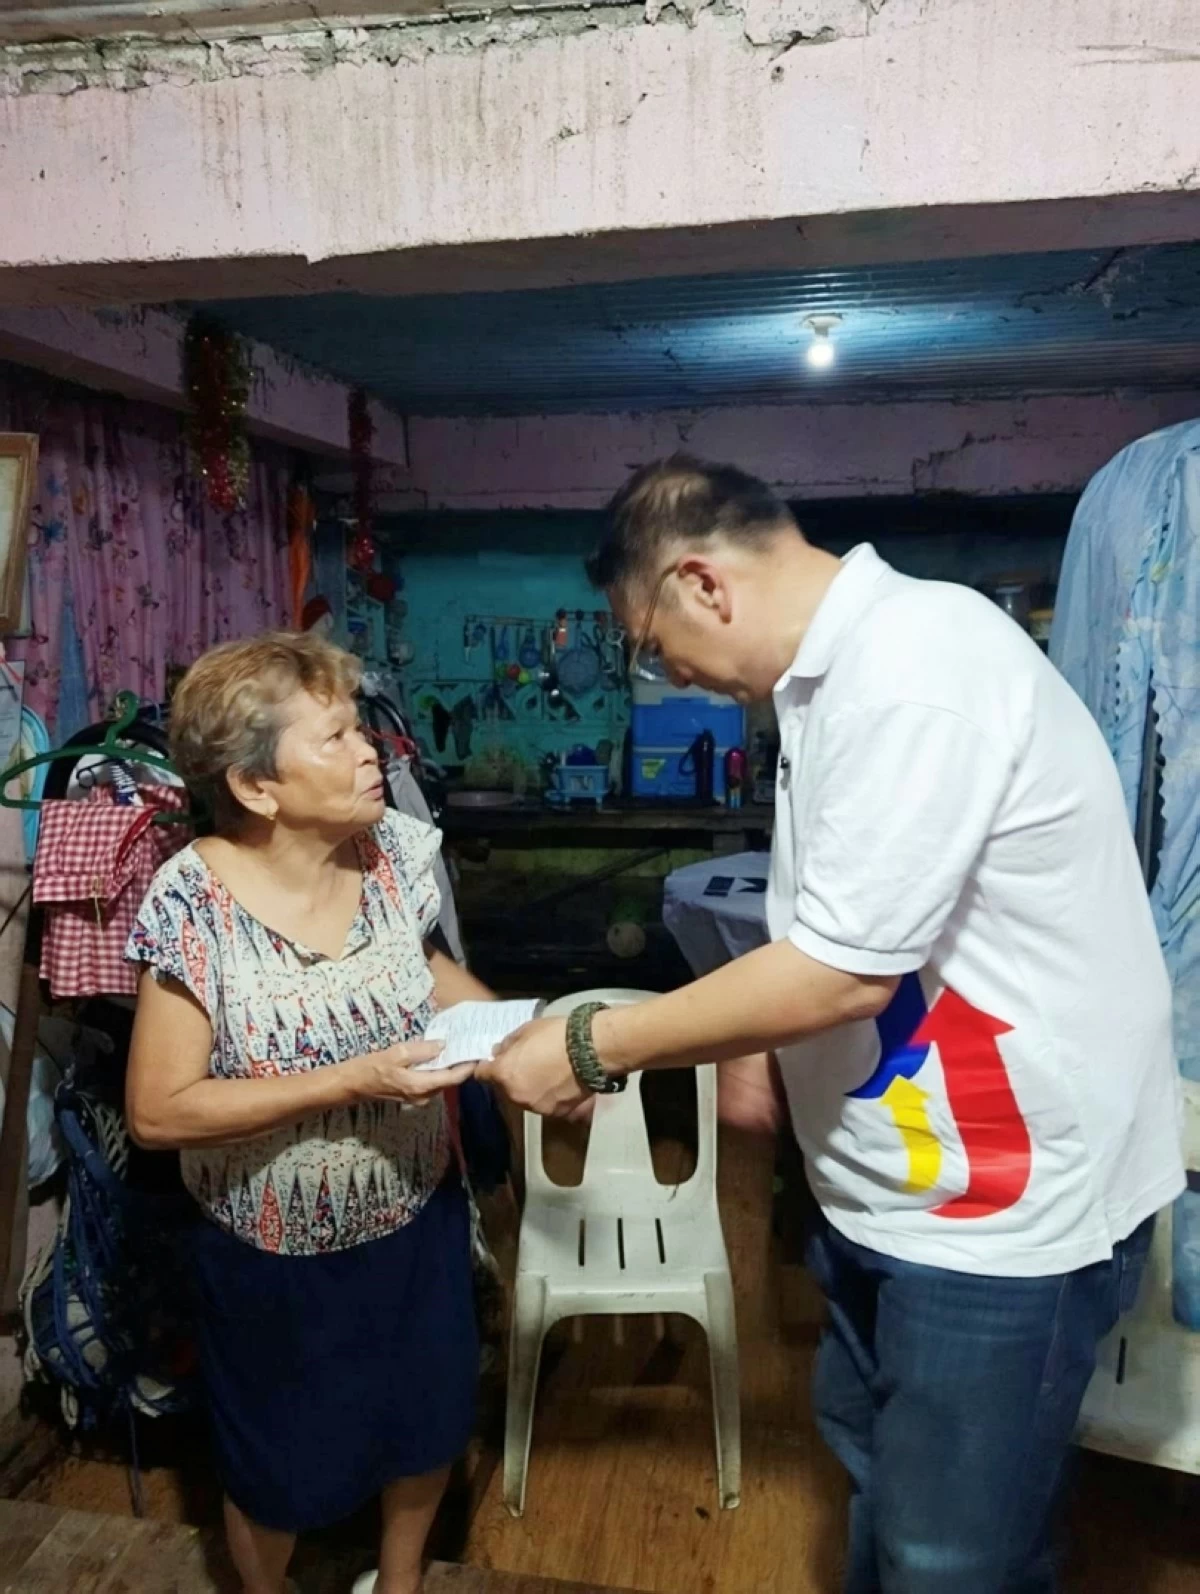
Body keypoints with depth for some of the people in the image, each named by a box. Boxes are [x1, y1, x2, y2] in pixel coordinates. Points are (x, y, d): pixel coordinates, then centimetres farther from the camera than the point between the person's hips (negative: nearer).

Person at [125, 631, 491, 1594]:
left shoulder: (396, 848, -13)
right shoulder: (197, 903, -26)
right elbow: (158, 1111, -24)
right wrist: (354, 1083, -31)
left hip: (418, 1218, 4)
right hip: (275, 1256, -4)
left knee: (430, 1423, 24)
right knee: (285, 1469, 21)